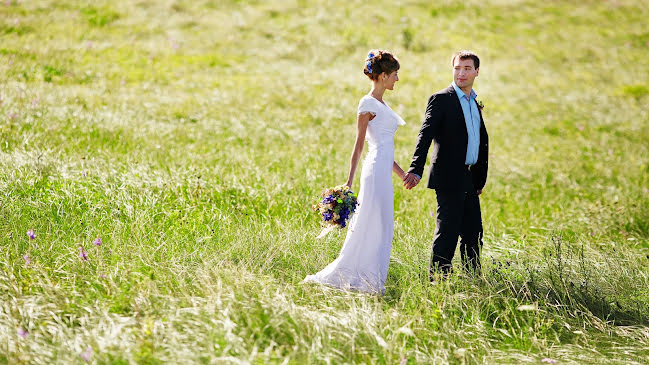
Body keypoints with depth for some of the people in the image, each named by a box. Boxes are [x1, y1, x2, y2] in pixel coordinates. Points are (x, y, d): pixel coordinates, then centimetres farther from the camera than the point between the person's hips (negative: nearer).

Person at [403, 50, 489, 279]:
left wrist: (480, 179, 18)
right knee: (447, 233, -6)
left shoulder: (475, 103, 16)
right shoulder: (441, 100, -8)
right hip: (450, 179, -8)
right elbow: (425, 136, -17)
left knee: (473, 235, 12)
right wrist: (415, 170, -28)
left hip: (469, 181, 8)